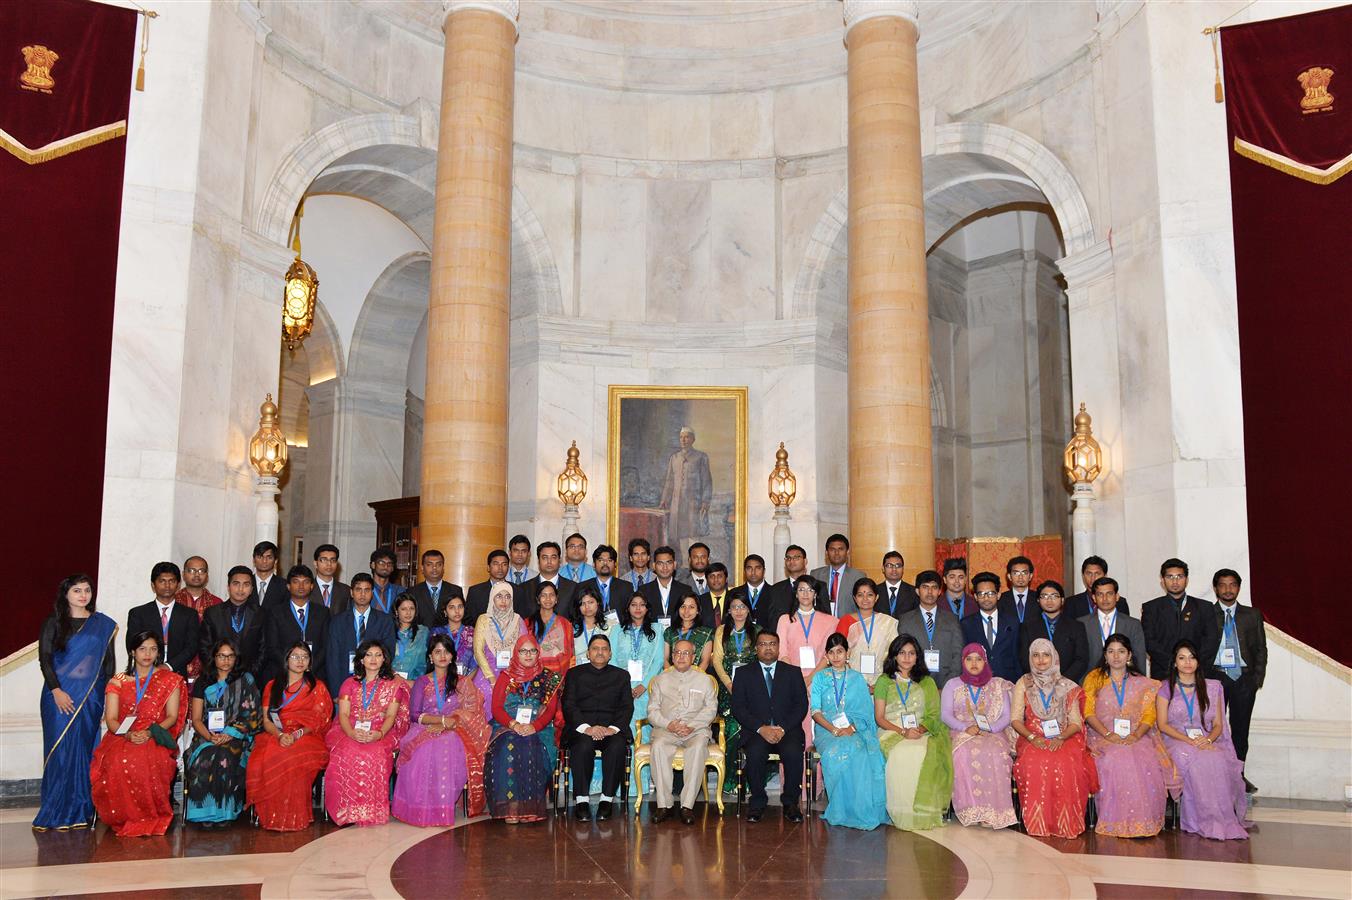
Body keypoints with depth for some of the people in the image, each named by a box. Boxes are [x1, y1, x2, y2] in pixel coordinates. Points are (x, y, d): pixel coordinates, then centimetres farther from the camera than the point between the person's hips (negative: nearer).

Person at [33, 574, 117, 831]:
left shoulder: (103, 624, 9)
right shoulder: (53, 623, 5)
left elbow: (109, 662, 9)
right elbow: (44, 658, -2)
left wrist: (108, 698, 3)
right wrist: (56, 691, -13)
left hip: (91, 696, 1)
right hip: (60, 695, -1)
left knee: (84, 751, 1)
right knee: (60, 750, -3)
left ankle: (79, 811, 8)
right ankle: (56, 812, 5)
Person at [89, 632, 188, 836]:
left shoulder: (170, 679, 12)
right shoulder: (117, 681, 14)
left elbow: (172, 717, 4)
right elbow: (111, 719, 5)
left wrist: (149, 733, -14)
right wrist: (128, 734, -16)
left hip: (155, 738, -1)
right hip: (121, 737, 1)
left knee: (148, 762, -37)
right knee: (118, 761, -34)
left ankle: (149, 817, -19)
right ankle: (124, 818, -16)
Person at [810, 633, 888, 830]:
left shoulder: (857, 678, 14)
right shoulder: (820, 678, 12)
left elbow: (864, 711, 6)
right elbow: (815, 712, 3)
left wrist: (850, 728, -14)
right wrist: (834, 729, -14)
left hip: (854, 730, 0)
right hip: (826, 730, 0)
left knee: (855, 751, -34)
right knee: (834, 753, -34)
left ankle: (860, 810, -26)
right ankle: (841, 811, -24)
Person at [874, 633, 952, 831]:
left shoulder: (927, 682, 18)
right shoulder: (884, 681, 11)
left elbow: (933, 715, 9)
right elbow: (879, 718, 5)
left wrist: (919, 730, -12)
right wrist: (903, 732, -12)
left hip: (922, 734, 2)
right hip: (891, 733, -2)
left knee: (928, 755, -34)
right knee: (905, 754, -36)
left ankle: (924, 812, -26)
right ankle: (905, 814, -28)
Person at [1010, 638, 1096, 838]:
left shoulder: (1067, 686, 12)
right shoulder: (1023, 684, 11)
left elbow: (1076, 722, 6)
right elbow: (1015, 719, 5)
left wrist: (1061, 738, -15)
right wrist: (1032, 737, -14)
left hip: (1063, 738, 0)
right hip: (1033, 738, 0)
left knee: (1068, 763, -34)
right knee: (1034, 763, -35)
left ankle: (1065, 823, -22)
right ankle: (1038, 823, -24)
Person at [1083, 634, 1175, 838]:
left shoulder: (1142, 683, 17)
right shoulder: (1094, 679, 13)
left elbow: (1149, 714, 6)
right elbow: (1089, 713, 3)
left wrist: (1136, 736, -14)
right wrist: (1108, 734, -15)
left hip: (1136, 737, 1)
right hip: (1102, 737, -1)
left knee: (1147, 762, -31)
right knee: (1115, 761, -34)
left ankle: (1143, 822, -24)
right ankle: (1116, 823, -28)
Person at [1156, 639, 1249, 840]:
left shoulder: (1212, 688, 16)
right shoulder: (1166, 690, 9)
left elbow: (1218, 724, 11)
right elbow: (1163, 724, -1)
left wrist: (1208, 739, -12)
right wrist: (1190, 740, -16)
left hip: (1207, 742, 2)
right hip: (1177, 742, -2)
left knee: (1218, 760, -34)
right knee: (1199, 761, -36)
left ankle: (1227, 821, -31)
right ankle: (1210, 823, -35)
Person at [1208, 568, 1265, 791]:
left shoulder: (1252, 615, 11)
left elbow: (1261, 648, 11)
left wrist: (1258, 678, 2)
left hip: (1244, 678, 2)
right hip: (1215, 677, -2)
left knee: (1241, 728, 7)